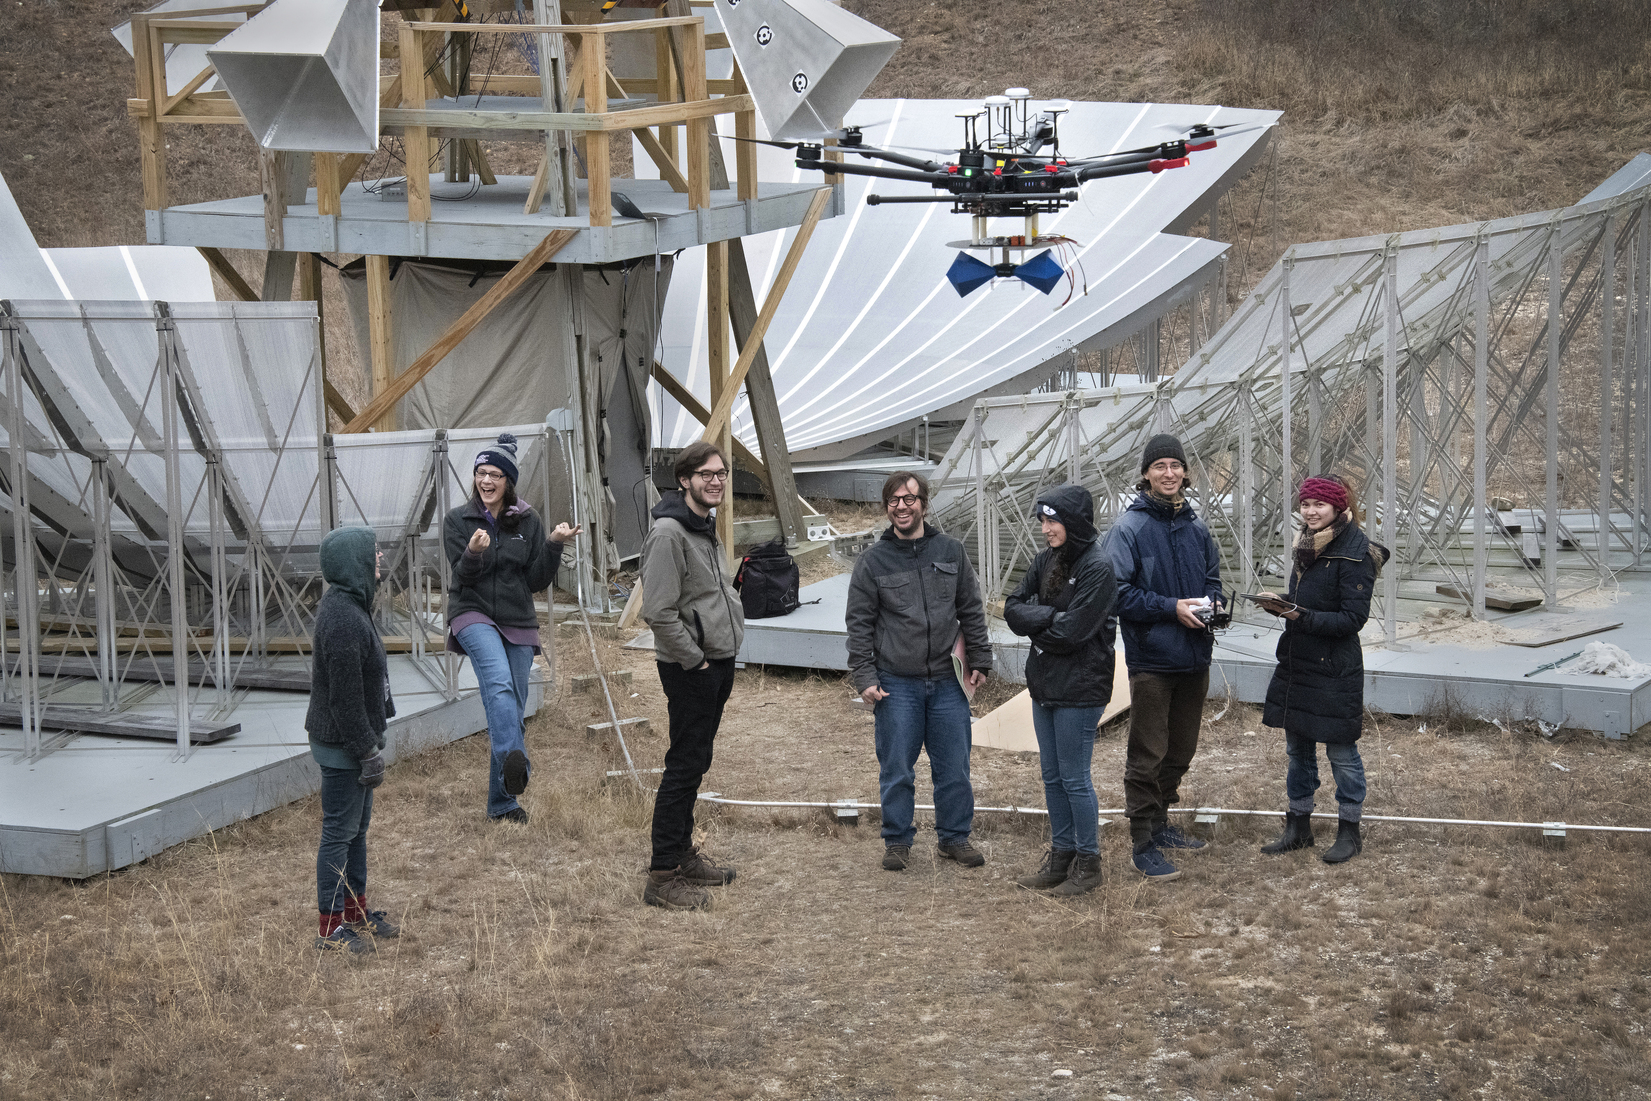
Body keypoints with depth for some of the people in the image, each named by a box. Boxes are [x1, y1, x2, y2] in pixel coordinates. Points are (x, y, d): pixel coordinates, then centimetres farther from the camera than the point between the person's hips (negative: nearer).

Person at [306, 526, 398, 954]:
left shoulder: (349, 605, 9)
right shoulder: (343, 619, -24)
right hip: (341, 743, -11)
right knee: (339, 832, -2)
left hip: (353, 740, 11)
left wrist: (371, 744, 20)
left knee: (357, 827, 19)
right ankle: (332, 928, 7)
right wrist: (368, 751, -20)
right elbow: (346, 697, -24)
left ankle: (355, 911, 31)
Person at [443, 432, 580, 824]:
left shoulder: (528, 521, 8)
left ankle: (502, 801, 16)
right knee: (499, 681, -31)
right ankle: (514, 762, -50)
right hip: (473, 614, -3)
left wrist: (554, 545, -9)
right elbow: (462, 577, -6)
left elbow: (537, 581, 5)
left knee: (512, 706, 6)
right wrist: (473, 553, -26)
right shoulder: (457, 520, 3)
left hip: (518, 620, 3)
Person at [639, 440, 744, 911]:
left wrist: (724, 666, 15)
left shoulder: (706, 527, 13)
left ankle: (682, 853, 27)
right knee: (685, 764, -7)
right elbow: (659, 612, -23)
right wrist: (695, 661, -16)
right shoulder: (669, 533, -18)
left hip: (717, 664, 9)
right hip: (689, 667, -9)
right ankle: (663, 876, -3)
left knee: (695, 763, 16)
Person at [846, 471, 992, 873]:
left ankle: (955, 836, 20)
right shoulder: (873, 560, 0)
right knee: (896, 770, 3)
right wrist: (864, 677, -5)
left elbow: (971, 610, 11)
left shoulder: (951, 551, 6)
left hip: (947, 681, 2)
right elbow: (859, 624, 1)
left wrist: (979, 661, 6)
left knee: (954, 767, 6)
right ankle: (897, 841, 16)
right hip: (896, 685, -2)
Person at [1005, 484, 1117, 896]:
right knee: (1052, 777, 15)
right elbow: (1013, 608, 3)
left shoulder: (1097, 567, -15)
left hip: (1079, 689, -8)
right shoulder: (1046, 561, 8)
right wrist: (1049, 617, -15)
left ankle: (1088, 863, 12)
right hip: (1044, 684, 8)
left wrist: (1035, 625, -4)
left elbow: (1073, 630, -20)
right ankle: (1061, 855, 26)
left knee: (1075, 779, 0)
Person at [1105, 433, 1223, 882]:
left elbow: (1213, 577, 20)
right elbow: (1119, 593, -14)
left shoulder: (1195, 526, 9)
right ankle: (1143, 844, 4)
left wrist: (1211, 602, -2)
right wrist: (1171, 608, -19)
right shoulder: (1128, 528, -10)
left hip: (1194, 659, 6)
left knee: (1181, 750, 17)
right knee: (1148, 755, -2)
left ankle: (1159, 823, 32)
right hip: (1151, 659, -6)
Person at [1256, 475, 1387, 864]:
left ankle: (1349, 832, 14)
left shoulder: (1355, 553, -14)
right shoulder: (1307, 545, 11)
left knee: (1341, 752, 2)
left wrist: (1301, 616, -24)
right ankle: (1298, 827, 26)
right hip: (1296, 662, 8)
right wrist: (1279, 603, -1)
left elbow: (1353, 618, -18)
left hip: (1335, 668, -8)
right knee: (1298, 748, 15)